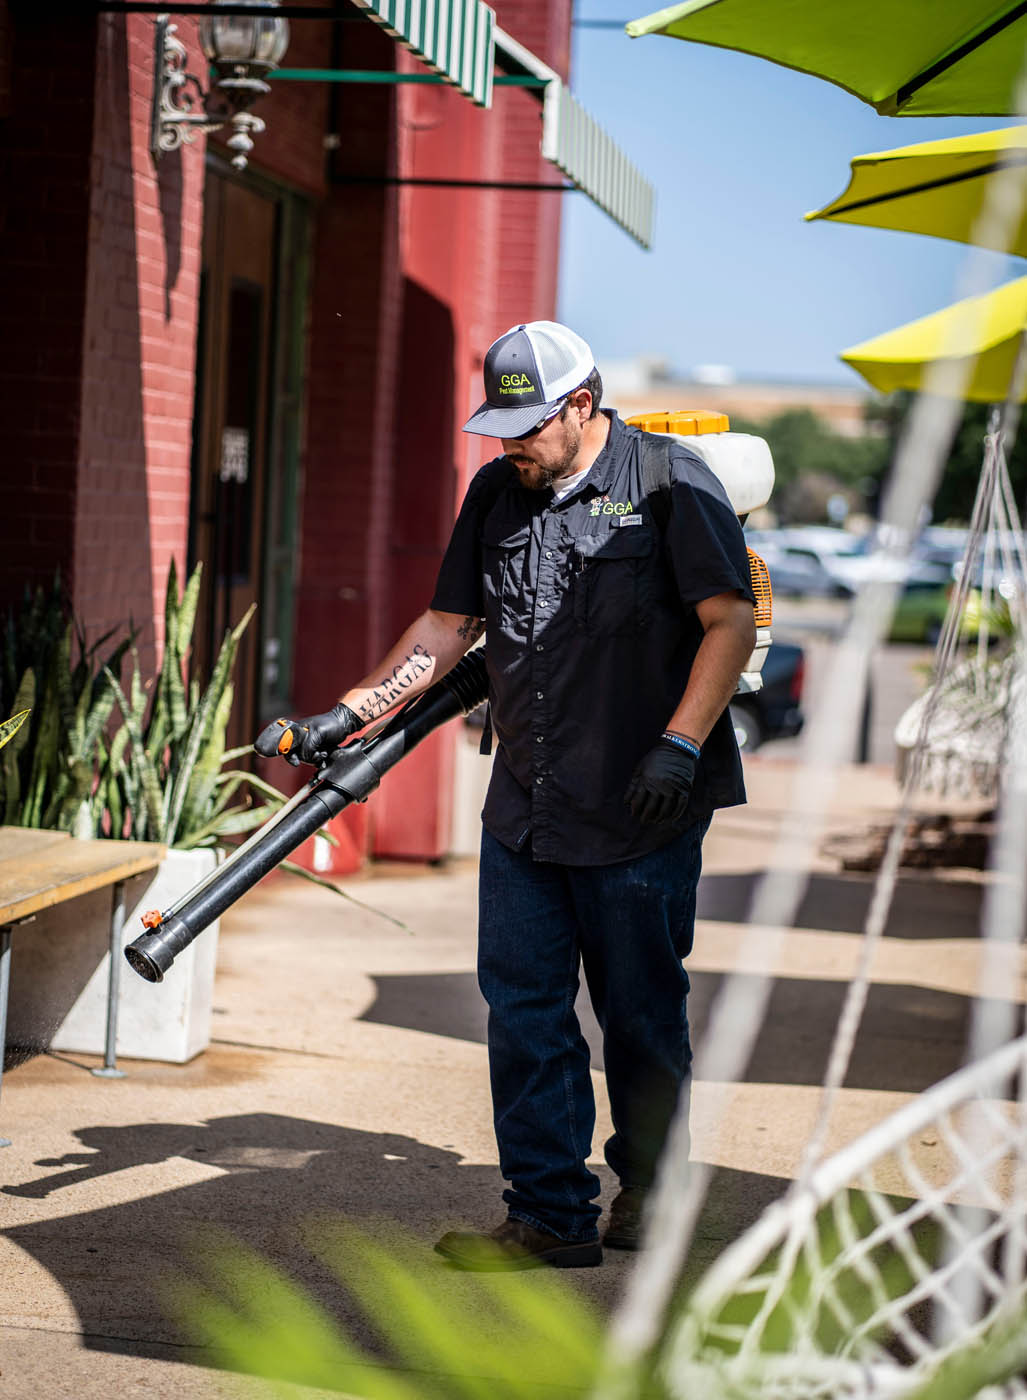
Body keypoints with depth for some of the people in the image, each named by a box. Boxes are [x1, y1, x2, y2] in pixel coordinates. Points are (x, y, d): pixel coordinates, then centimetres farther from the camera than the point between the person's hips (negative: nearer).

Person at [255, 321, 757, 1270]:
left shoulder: (669, 482, -6)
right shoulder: (496, 495, 12)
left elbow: (732, 620, -10)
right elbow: (449, 627, 17)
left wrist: (680, 744, -19)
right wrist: (348, 716, 10)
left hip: (642, 810, -5)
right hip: (523, 807, 6)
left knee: (641, 1011, 6)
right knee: (522, 1009, 2)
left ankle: (648, 1185, 26)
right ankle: (552, 1217, 8)